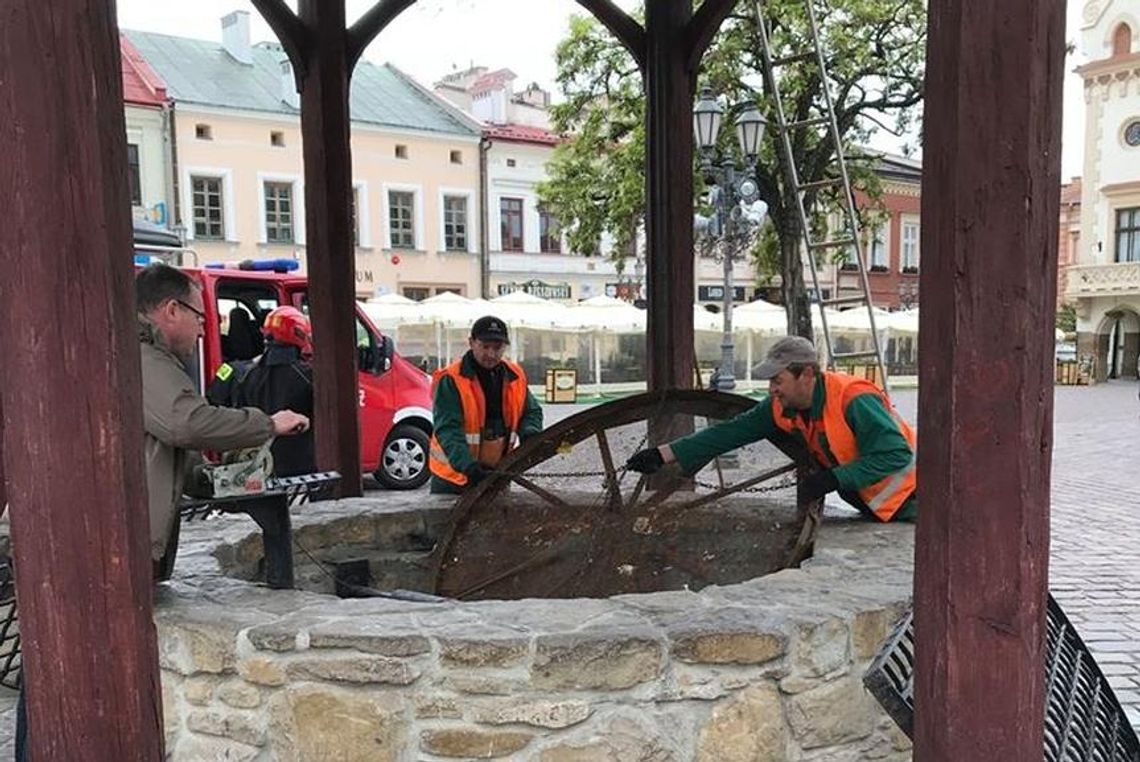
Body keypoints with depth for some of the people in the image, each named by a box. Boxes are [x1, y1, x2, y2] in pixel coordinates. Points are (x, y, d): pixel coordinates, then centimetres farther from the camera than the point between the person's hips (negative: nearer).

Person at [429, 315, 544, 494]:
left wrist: (529, 434, -11)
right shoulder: (451, 380, -17)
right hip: (453, 475, -5)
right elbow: (447, 430, -24)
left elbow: (531, 411, 13)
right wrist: (469, 466, -37)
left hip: (496, 475, 5)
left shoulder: (515, 377, 2)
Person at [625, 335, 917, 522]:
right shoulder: (782, 408, -8)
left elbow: (896, 454, -33)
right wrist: (662, 455, -14)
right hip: (868, 503, 7)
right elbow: (732, 432, -9)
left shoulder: (854, 401, -31)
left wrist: (832, 479, -37)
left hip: (907, 500, -7)